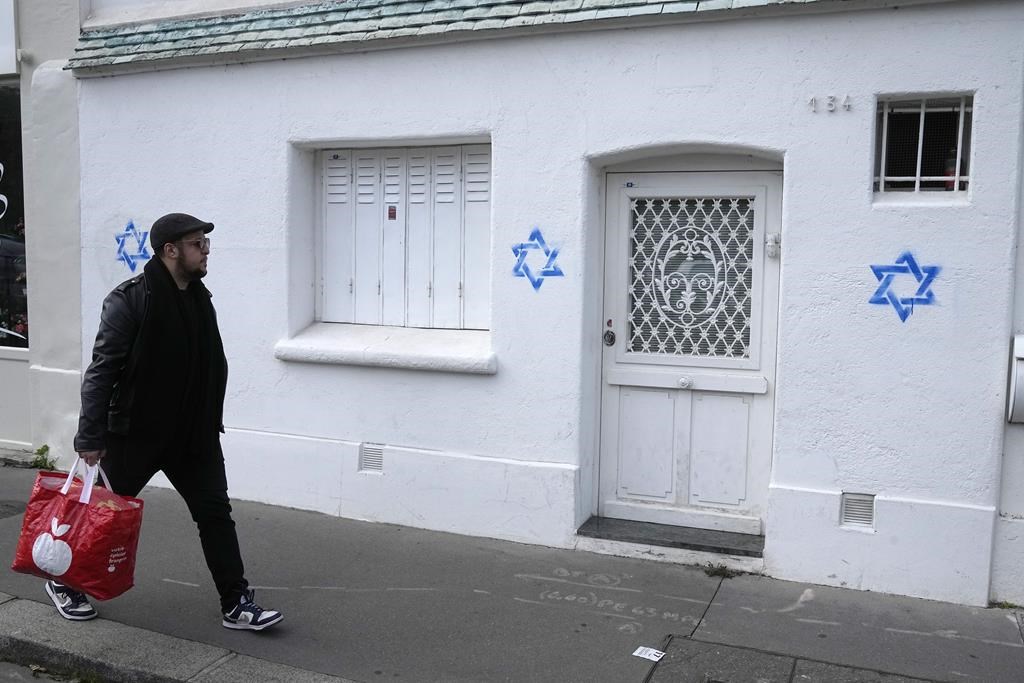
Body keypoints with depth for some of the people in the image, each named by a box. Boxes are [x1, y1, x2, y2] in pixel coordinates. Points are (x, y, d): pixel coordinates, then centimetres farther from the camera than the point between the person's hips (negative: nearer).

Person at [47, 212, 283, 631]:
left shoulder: (200, 298, 5)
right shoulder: (128, 300, -17)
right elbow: (101, 371, -17)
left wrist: (210, 422, 14)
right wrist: (91, 437, -19)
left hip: (193, 433, 6)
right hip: (135, 434, -6)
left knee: (215, 512, 3)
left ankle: (236, 604, 10)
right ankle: (65, 583, 37)